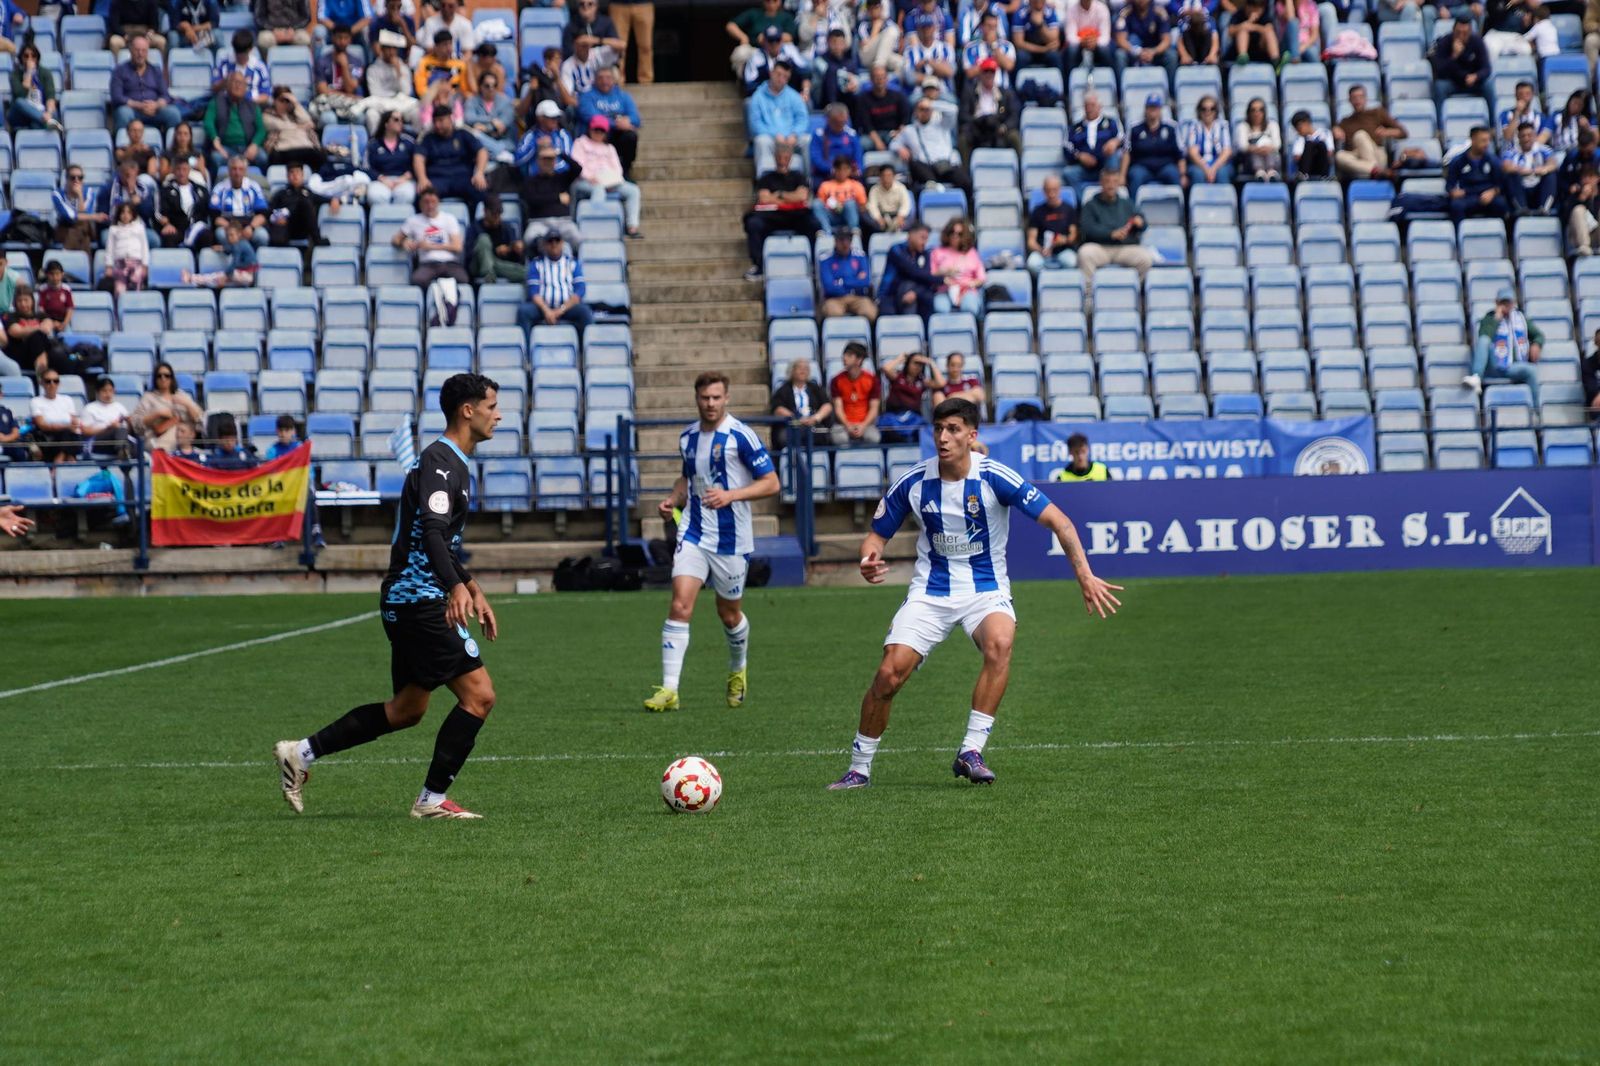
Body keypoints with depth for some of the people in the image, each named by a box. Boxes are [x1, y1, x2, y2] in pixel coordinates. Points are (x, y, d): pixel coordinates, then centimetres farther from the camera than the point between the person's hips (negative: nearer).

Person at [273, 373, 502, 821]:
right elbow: (432, 531, -30)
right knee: (478, 694, -11)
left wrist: (474, 591, 34)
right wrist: (457, 588, -43)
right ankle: (433, 799, -6)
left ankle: (302, 753, 19)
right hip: (420, 600, -11)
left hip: (408, 600, 11)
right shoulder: (441, 461, -15)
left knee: (408, 708, 16)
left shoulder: (452, 462, 19)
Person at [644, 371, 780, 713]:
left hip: (732, 540, -3)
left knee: (729, 614, 12)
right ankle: (669, 690, -14)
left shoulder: (740, 436, -10)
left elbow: (771, 483, -11)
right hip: (693, 534, 3)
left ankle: (738, 670, 42)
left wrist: (731, 495, -23)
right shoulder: (688, 438, 8)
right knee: (680, 606, -13)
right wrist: (673, 499, 6)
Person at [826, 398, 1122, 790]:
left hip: (986, 591, -2)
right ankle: (859, 769, 5)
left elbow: (1057, 520, -16)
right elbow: (877, 534, 5)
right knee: (889, 674, -15)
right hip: (930, 592, 2)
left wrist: (1085, 576, -26)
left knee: (1000, 643, -35)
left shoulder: (994, 477, -15)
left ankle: (971, 752, -28)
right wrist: (869, 560, -19)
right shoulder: (913, 482, -7)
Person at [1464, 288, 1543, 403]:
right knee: (1484, 340, -29)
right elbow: (1484, 338, -11)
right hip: (1494, 367, -2)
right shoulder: (1489, 319, 8)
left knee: (1531, 370, -32)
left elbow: (1539, 335, 20)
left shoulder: (1520, 318, 19)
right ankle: (1476, 379, -48)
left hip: (1514, 369, 2)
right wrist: (1497, 319, -9)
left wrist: (1537, 344, -2)